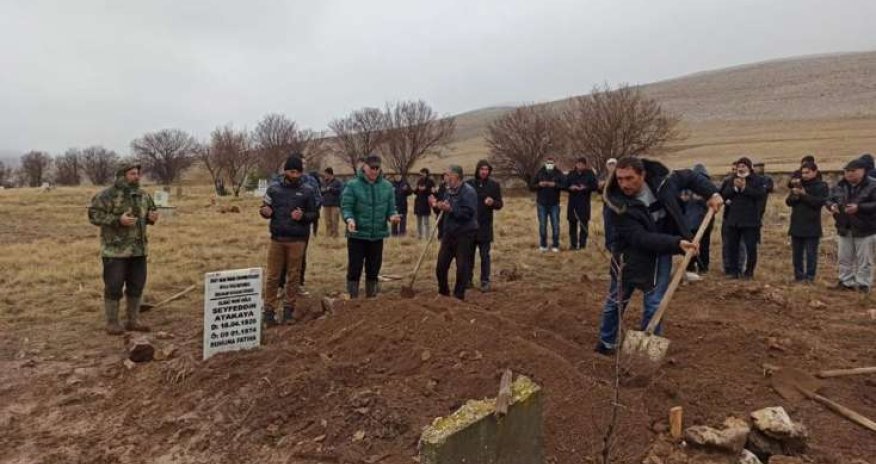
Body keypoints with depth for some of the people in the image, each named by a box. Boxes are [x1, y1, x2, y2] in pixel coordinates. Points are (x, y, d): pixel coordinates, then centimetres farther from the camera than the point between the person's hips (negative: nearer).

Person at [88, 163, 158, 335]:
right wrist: (118, 220, -23)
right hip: (115, 250, -6)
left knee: (137, 286, 10)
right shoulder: (107, 195, -10)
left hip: (138, 249, 6)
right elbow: (94, 215, -14)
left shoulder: (143, 195, 10)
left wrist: (152, 217, -1)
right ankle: (112, 323, 11)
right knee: (114, 287, 0)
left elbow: (151, 210, 23)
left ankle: (133, 320, 22)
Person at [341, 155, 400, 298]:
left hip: (378, 235, 4)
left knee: (373, 270, 13)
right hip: (357, 235, -4)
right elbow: (346, 207, -9)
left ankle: (371, 299, 27)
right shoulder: (353, 185, -7)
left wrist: (393, 216, -14)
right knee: (354, 269, 0)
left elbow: (391, 208, 8)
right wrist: (349, 219, -29)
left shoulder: (387, 186, 4)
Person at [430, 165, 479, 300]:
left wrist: (451, 209, -30)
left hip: (464, 234, -8)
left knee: (462, 266, 0)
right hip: (448, 233, 8)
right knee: (441, 265, 11)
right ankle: (443, 292, 28)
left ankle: (459, 295, 13)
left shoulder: (468, 191, -14)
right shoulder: (448, 191, 12)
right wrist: (436, 205, 2)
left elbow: (468, 213, -24)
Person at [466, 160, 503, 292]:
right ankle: (468, 279, 23)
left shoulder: (494, 185, 0)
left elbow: (500, 205, 1)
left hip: (485, 226, -1)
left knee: (485, 255, 2)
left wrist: (493, 202, -21)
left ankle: (485, 281, 10)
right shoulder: (469, 184, 1)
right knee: (469, 254, 11)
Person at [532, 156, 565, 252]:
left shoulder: (558, 174, 2)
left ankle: (555, 245, 9)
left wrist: (555, 185, -22)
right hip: (542, 204, 1)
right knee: (542, 225, 5)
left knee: (555, 225, 1)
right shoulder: (539, 173, 4)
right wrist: (539, 184, -17)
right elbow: (532, 185, 2)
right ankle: (543, 245, 15)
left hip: (554, 204, -1)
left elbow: (564, 185, -6)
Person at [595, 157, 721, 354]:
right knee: (616, 301, 11)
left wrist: (711, 193, -6)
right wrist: (676, 242, -37)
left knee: (655, 304, 1)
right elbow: (640, 238, -31)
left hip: (661, 252, 2)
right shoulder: (618, 205, -27)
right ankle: (606, 343, 31)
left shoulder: (661, 178, -16)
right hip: (632, 254, -2)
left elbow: (690, 177, 6)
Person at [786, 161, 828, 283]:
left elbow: (819, 202, -15)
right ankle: (799, 276, 16)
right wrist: (794, 196, -11)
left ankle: (810, 276, 4)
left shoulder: (821, 186, -2)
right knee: (797, 253, 8)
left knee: (811, 253, -2)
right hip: (797, 225, 5)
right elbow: (788, 202, 9)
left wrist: (804, 195, -17)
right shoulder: (799, 184, 13)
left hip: (812, 226, -5)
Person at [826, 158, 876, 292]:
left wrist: (859, 207, -28)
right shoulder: (840, 185, 4)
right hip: (844, 229, 5)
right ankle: (846, 282, 24)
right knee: (843, 258, 12)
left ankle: (863, 284, 14)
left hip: (865, 229, -5)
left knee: (864, 260, 5)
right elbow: (829, 199, 9)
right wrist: (832, 205, -13)